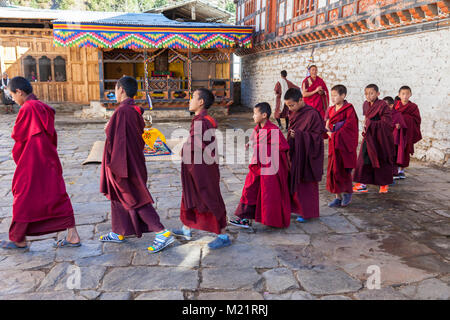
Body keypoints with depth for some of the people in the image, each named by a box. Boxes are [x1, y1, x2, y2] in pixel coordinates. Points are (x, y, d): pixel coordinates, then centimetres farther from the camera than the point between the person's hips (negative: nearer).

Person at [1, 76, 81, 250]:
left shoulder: (27, 109, -16)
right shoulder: (43, 107, 9)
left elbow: (18, 136, -10)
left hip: (31, 162, -8)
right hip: (49, 160, 8)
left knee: (23, 198, 7)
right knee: (57, 195, 9)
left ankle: (19, 240, 22)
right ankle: (72, 236, 10)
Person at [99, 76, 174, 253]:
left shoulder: (122, 111, -21)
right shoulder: (135, 111, 7)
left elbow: (120, 140, -24)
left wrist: (116, 165, -21)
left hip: (124, 161, -10)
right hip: (133, 159, 10)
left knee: (135, 200, -4)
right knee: (118, 197, 20)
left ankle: (163, 233, -2)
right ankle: (118, 233, 32)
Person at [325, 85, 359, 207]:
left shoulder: (348, 109, -8)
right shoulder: (330, 110, 12)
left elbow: (349, 126, -15)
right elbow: (327, 125, 14)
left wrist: (335, 134, -13)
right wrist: (328, 131, -7)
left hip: (345, 144, -6)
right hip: (333, 145, 6)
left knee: (343, 170, -1)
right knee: (333, 170, 5)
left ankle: (347, 193, 21)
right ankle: (338, 196, 14)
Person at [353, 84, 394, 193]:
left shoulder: (382, 105, -13)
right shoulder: (366, 104, 7)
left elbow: (386, 122, -17)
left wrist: (372, 124, -17)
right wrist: (364, 127, 5)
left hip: (380, 137, -6)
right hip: (369, 136, 6)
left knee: (382, 159, 6)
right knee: (364, 159, 2)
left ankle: (384, 184, 22)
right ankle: (363, 184, 9)